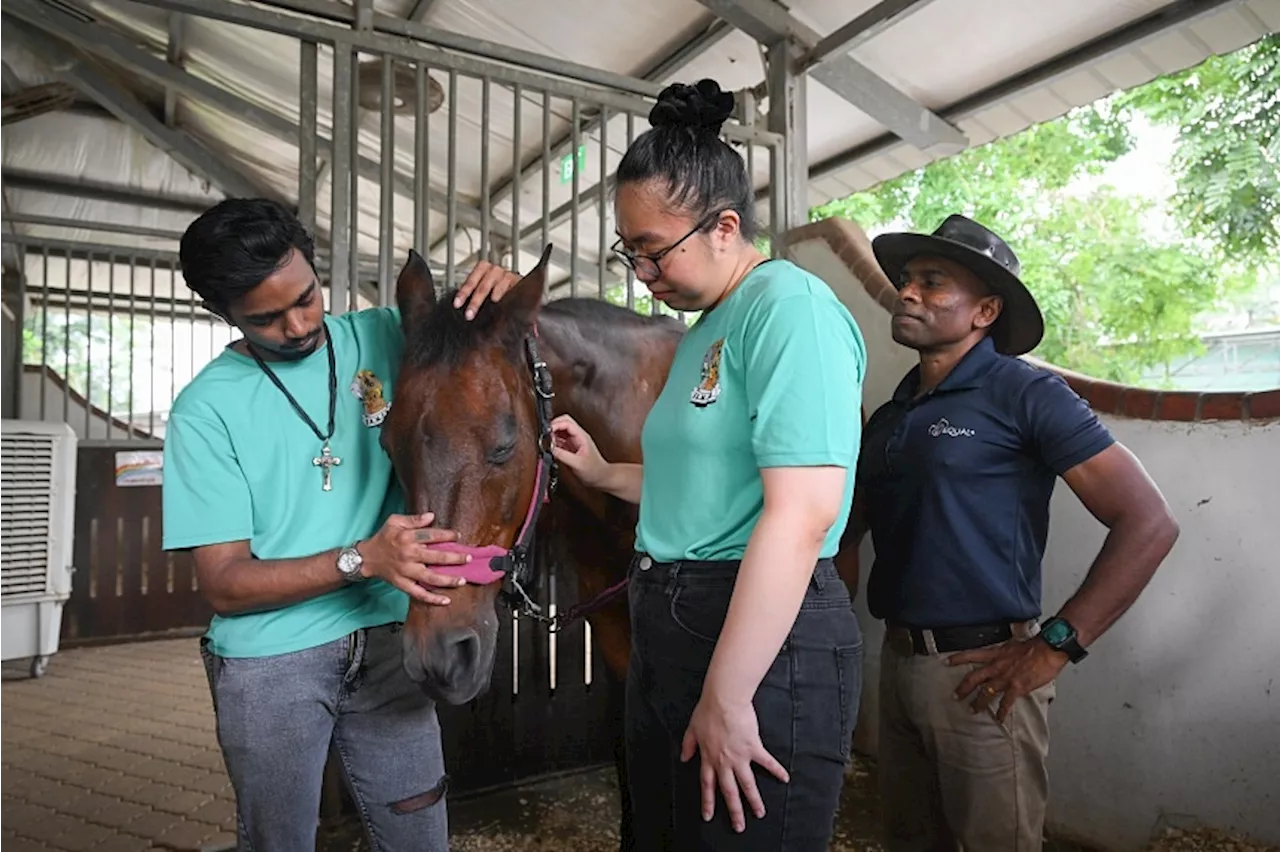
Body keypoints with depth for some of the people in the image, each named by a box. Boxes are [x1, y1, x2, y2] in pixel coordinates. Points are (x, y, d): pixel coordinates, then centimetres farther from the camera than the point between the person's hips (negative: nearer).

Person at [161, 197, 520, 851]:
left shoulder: (382, 337, 0)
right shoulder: (205, 409, -7)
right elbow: (223, 585, -10)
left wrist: (501, 296, -14)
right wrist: (363, 558, -26)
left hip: (386, 643, 2)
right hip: (270, 662, -2)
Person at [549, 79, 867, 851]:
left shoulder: (791, 306, -15)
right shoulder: (706, 327, 15)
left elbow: (800, 517, -24)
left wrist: (726, 700, -22)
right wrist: (605, 474, 14)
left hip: (763, 640, -10)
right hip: (669, 627, 10)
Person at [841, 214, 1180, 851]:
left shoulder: (1023, 394, -10)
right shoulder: (887, 418, 10)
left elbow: (1148, 523, -13)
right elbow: (843, 530, 17)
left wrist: (1054, 646, -16)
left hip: (979, 672, -6)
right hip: (896, 660, 6)